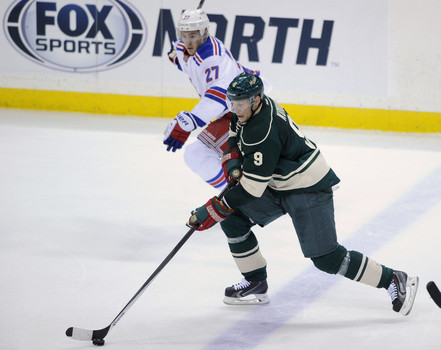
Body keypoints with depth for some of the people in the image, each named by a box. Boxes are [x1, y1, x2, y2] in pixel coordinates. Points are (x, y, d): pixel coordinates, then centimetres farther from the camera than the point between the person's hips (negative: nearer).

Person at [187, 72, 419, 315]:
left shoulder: (263, 133, -32)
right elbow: (236, 130, 22)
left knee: (327, 258, -12)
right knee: (232, 219, 1)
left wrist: (212, 210, -24)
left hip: (309, 190, -10)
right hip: (277, 185, 10)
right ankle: (256, 284, 14)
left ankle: (394, 281, -1)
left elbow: (251, 188, -30)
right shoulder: (248, 109, -4)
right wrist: (232, 158, 3)